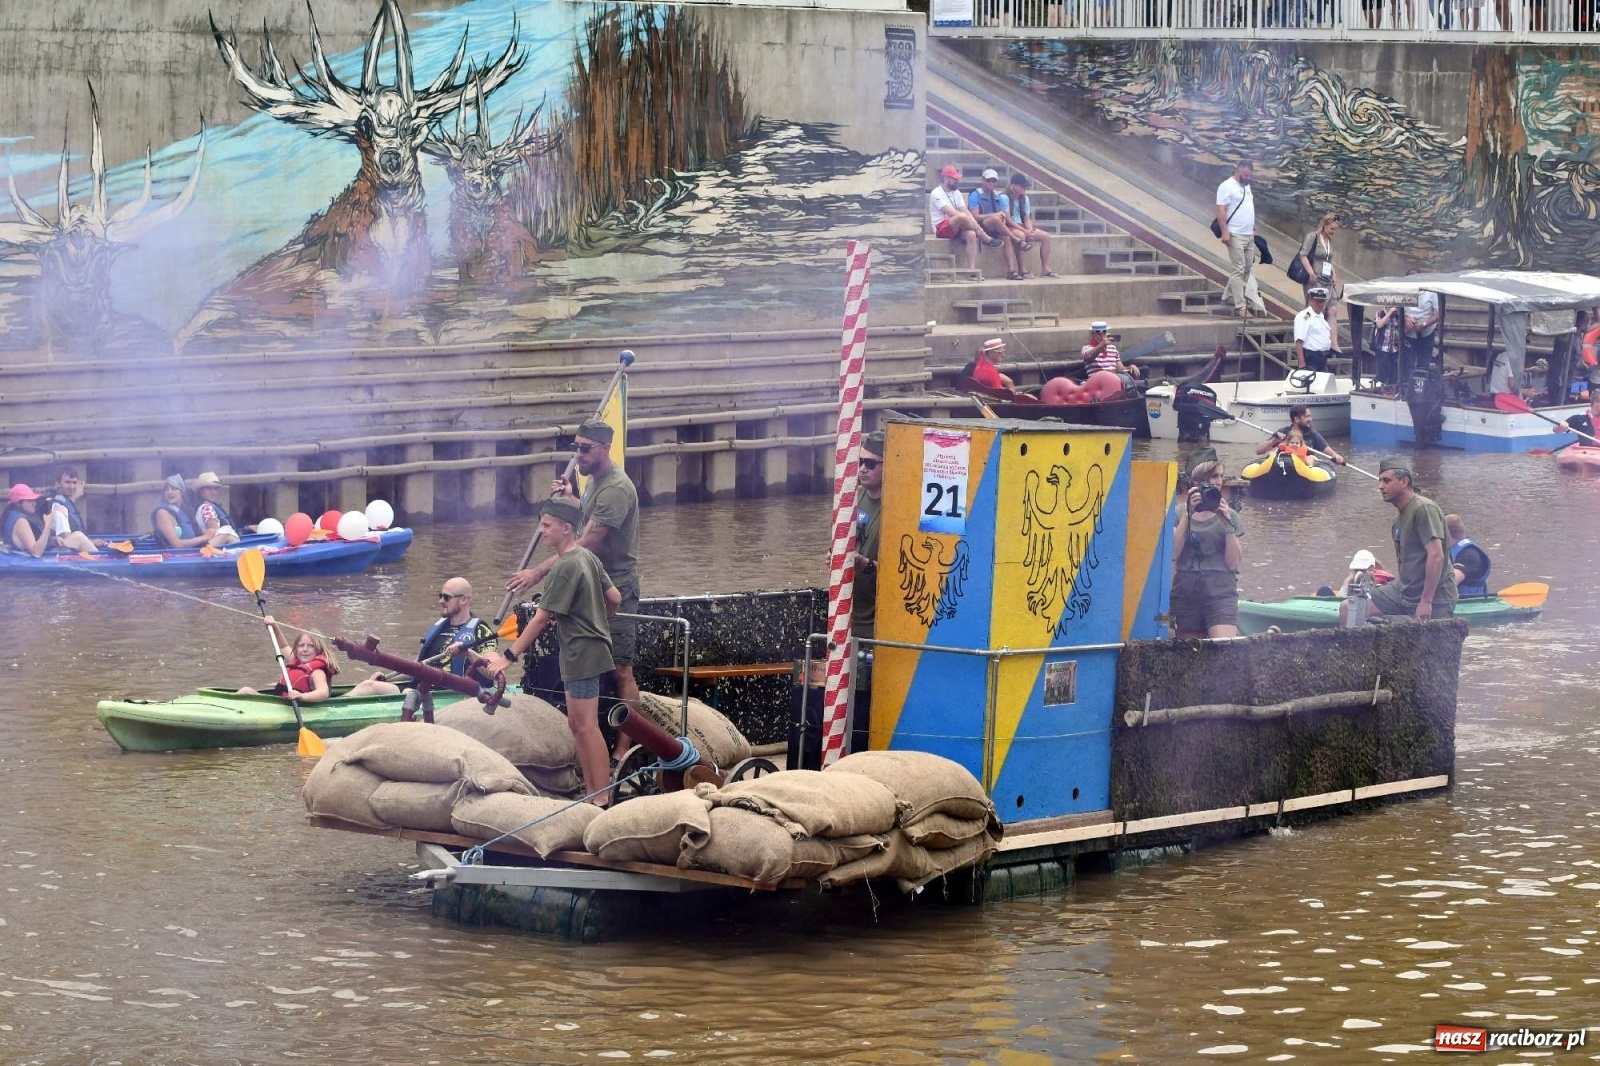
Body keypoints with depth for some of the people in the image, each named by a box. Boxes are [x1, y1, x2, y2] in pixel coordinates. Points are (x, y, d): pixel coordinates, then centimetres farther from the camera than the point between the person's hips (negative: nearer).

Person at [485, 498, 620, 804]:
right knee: (577, 724, 13)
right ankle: (591, 794, 15)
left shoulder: (564, 567, -17)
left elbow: (542, 618, -18)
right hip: (593, 647, 10)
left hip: (581, 653, -10)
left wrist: (509, 656, -16)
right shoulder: (588, 558, 10)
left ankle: (602, 800, -12)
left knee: (586, 726, -10)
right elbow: (615, 598, 15)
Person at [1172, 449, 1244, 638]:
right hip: (1185, 592, 1)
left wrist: (1228, 524, -7)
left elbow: (1233, 564, 1)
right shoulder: (1179, 513, 9)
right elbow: (1173, 554, -7)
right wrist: (1188, 514, -9)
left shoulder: (1228, 515, 8)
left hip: (1220, 592, -1)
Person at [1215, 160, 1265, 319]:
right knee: (1238, 270, -8)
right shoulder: (1227, 187, -9)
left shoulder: (1246, 186, 17)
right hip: (1236, 236, -9)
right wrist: (1224, 232, -21)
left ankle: (1228, 297, 19)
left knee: (1247, 270, 9)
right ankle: (1240, 306, -9)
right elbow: (1221, 211, -14)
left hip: (1249, 235, 9)